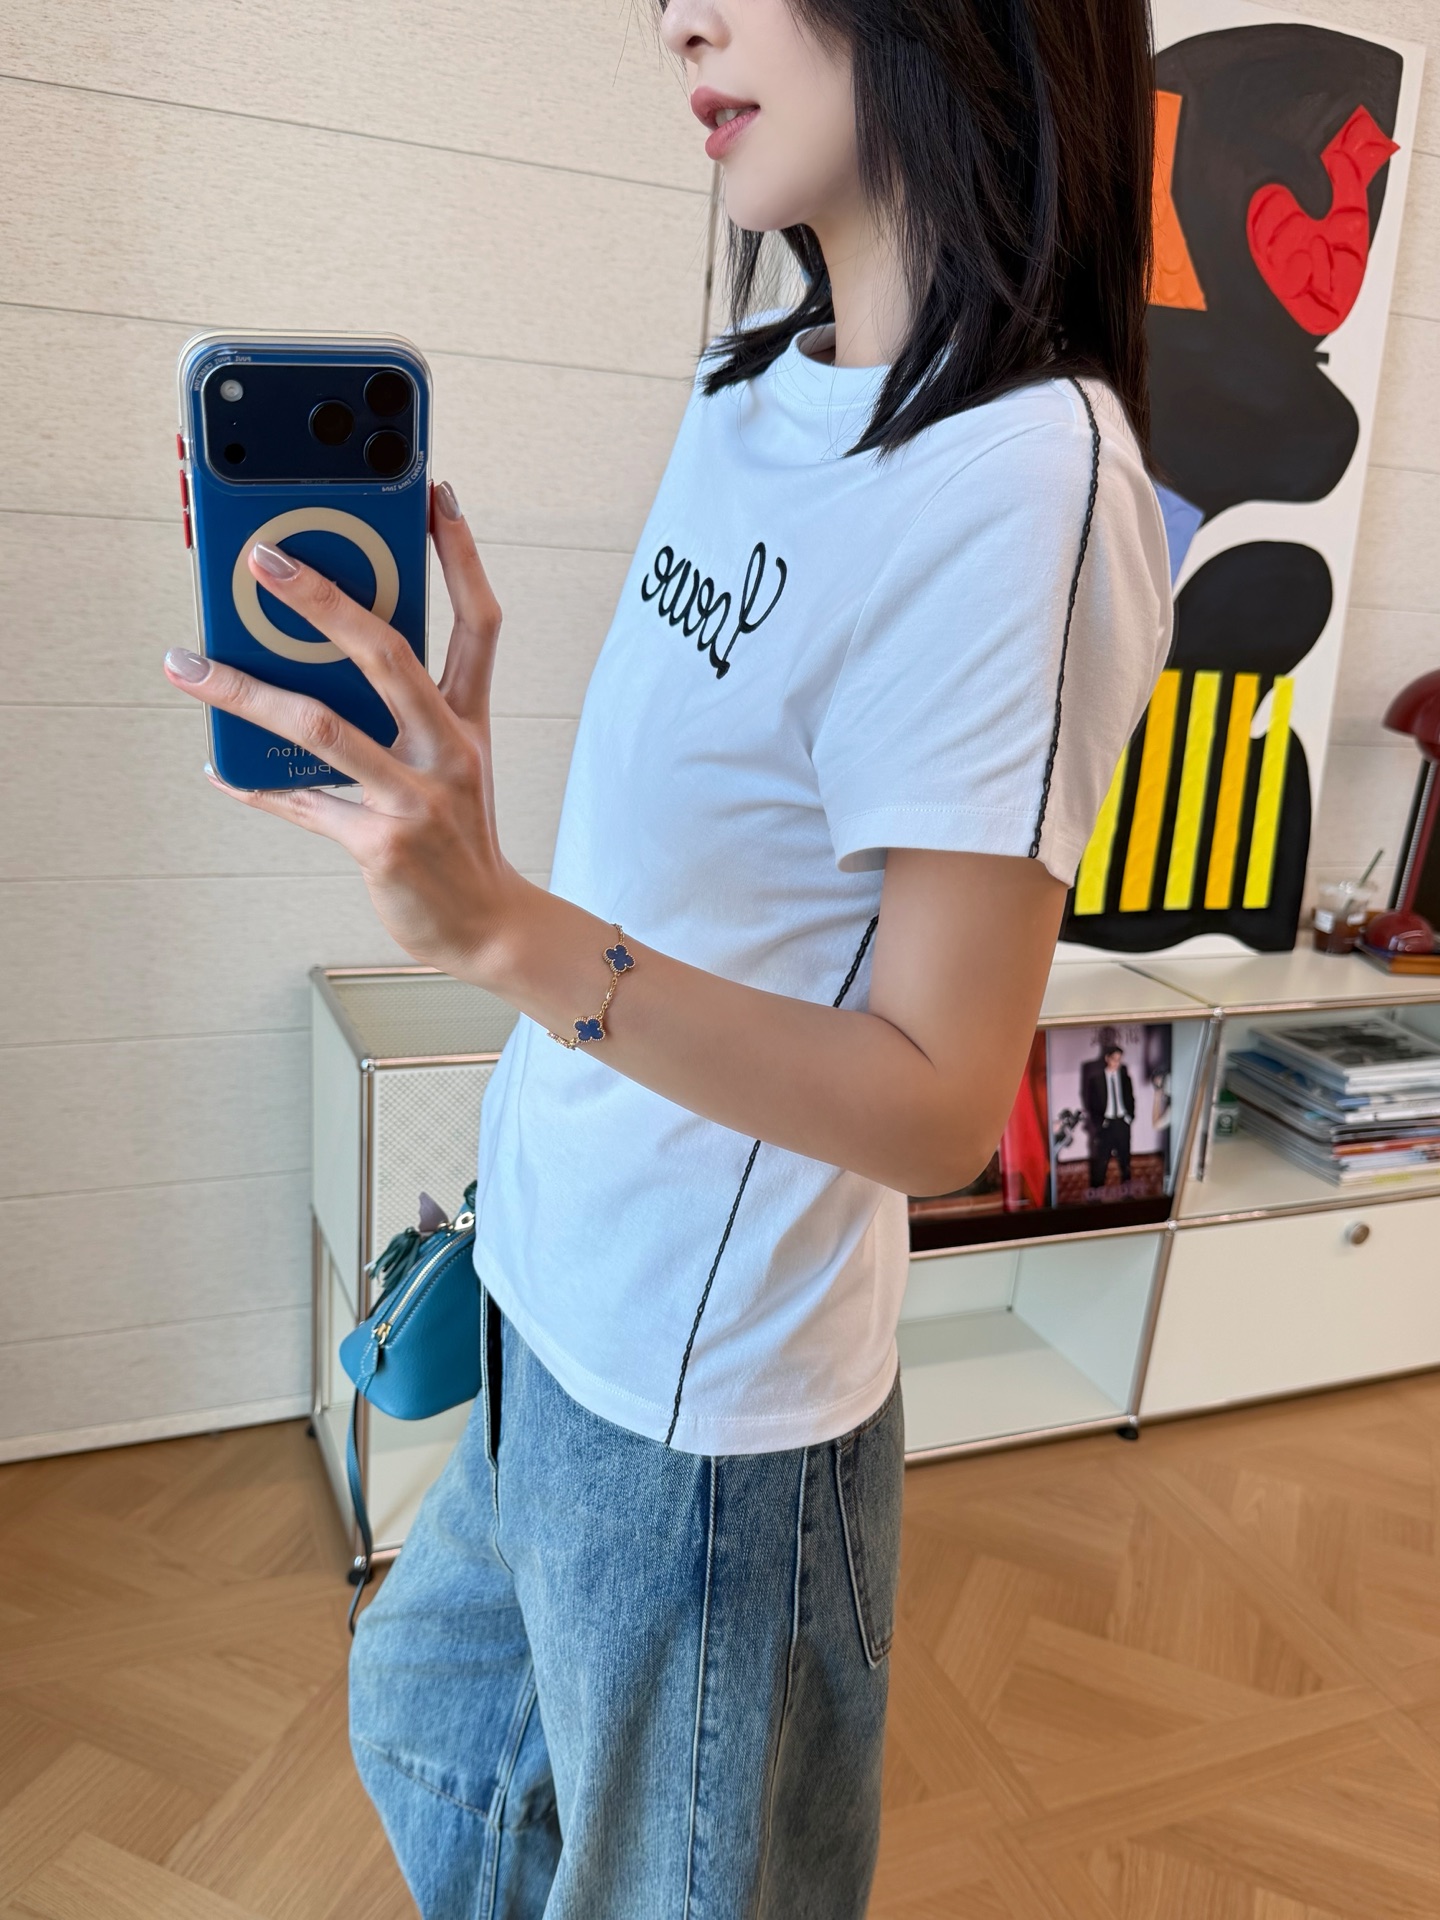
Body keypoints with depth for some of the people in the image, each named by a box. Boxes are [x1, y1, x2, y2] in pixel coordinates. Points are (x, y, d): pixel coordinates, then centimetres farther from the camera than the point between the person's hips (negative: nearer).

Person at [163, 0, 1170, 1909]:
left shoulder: (1025, 483, -24)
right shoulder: (754, 389, 3)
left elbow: (938, 1103, -24)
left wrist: (506, 927, -34)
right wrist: (454, 739, -3)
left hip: (702, 1410, -8)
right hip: (555, 1318, 8)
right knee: (424, 1724, 32)